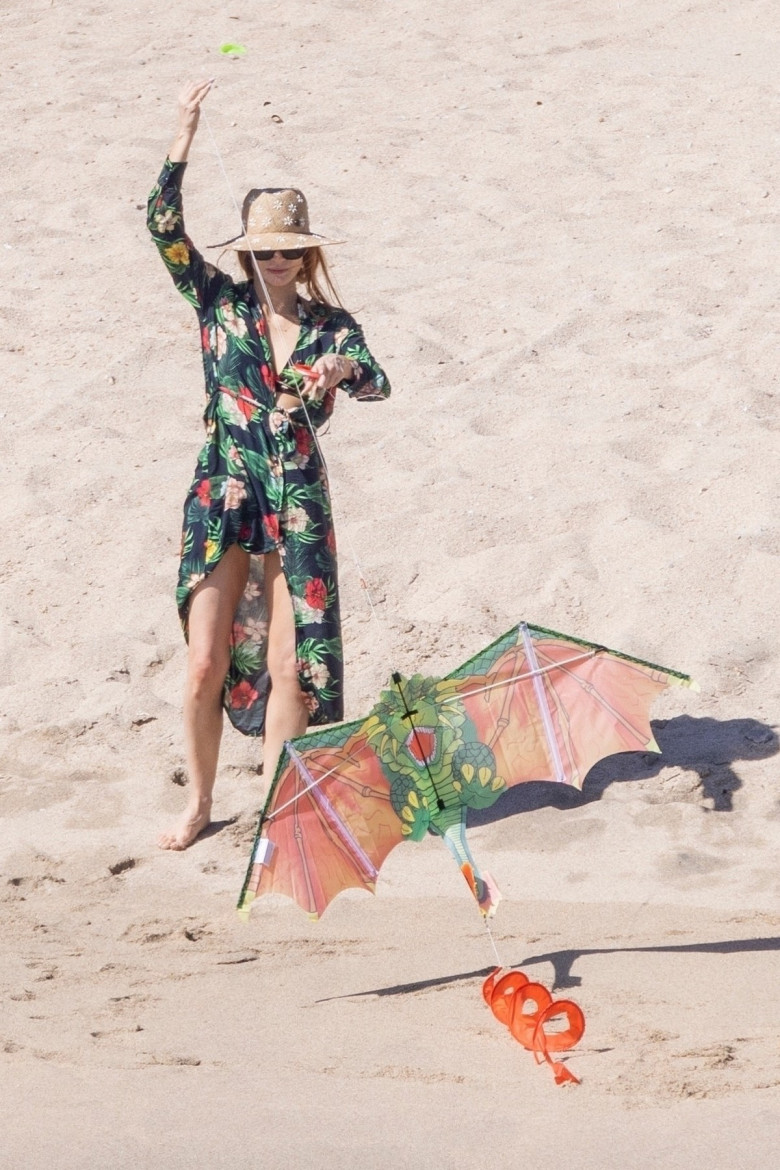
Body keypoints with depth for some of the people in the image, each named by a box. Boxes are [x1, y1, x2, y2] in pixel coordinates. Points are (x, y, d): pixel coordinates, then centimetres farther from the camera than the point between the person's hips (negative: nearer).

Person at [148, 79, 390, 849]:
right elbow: (165, 229, -12)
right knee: (207, 661, -4)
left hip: (299, 504, 1)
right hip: (223, 499, 0)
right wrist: (183, 141, -22)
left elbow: (376, 381, -16)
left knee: (291, 664, 1)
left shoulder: (331, 325, 2)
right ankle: (199, 801, 14)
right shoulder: (219, 304, 1)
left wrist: (344, 369, -40)